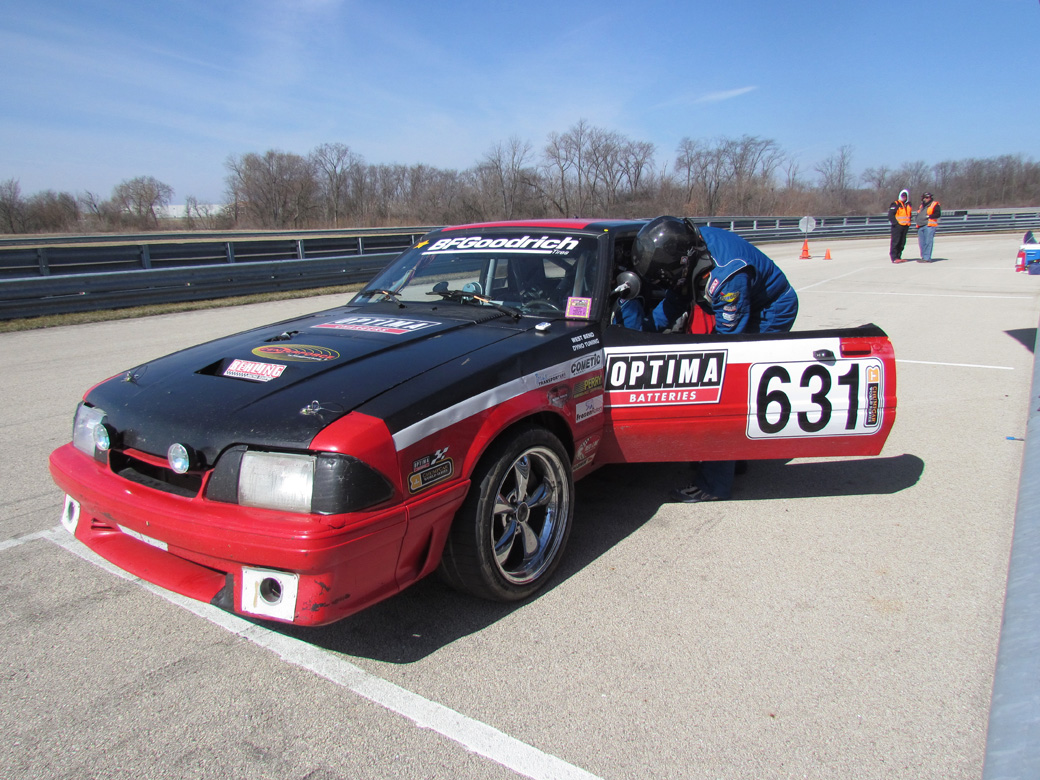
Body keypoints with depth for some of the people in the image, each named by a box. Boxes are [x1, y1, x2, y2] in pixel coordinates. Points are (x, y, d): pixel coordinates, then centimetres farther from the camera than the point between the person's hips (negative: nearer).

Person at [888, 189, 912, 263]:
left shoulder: (908, 205, 16)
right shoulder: (895, 204, -6)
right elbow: (890, 215, -11)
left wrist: (908, 223, 15)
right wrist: (895, 223, -17)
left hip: (905, 226, 7)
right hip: (897, 226, -7)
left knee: (902, 242, 8)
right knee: (895, 242, -9)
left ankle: (898, 256, 15)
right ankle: (894, 258, -9)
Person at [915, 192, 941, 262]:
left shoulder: (935, 204, 0)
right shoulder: (922, 205, 23)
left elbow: (938, 214, -9)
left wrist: (930, 216, -19)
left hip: (929, 225, -8)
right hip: (921, 226, 8)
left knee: (928, 242, -11)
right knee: (921, 242, 8)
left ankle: (927, 258, -13)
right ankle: (924, 257, 16)